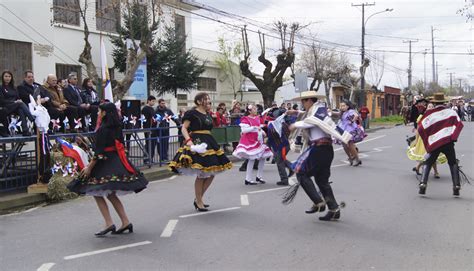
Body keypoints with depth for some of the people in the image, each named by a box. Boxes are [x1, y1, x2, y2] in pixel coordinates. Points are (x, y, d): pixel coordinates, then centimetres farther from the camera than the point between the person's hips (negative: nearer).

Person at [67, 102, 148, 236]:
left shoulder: (103, 129, -14)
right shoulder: (117, 128, 9)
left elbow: (99, 152, -17)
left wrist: (89, 167, -11)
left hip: (106, 164, -8)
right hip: (117, 163, 8)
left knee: (97, 193, 1)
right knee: (111, 194, 15)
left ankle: (109, 224, -4)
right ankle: (125, 222, 13)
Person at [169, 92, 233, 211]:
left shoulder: (208, 115, 18)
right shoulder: (192, 113, -5)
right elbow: (184, 128, -8)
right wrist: (188, 140, -23)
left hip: (209, 143, 9)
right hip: (197, 143, -8)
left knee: (211, 173, 7)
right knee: (201, 174, -7)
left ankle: (198, 199, 21)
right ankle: (199, 202, 8)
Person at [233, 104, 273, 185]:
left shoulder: (258, 118, 14)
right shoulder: (245, 119, -10)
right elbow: (244, 130, -19)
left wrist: (263, 132, 3)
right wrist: (254, 127, -20)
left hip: (258, 140, 8)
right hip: (249, 141, -8)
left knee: (263, 157, 9)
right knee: (252, 159, -8)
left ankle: (259, 176, 23)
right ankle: (248, 179, 2)